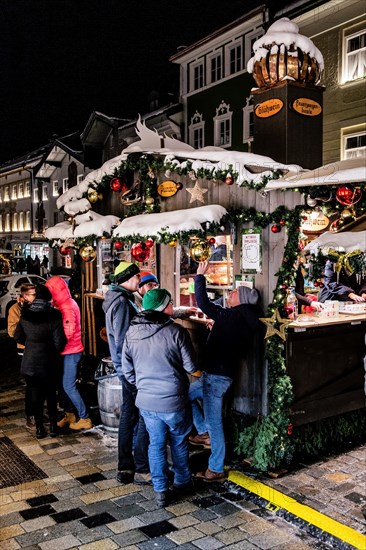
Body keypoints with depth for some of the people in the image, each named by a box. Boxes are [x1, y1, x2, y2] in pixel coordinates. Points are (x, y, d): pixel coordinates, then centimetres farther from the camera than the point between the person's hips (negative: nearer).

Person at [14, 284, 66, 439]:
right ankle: (53, 426, 21)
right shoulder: (53, 315, -15)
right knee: (51, 394, 15)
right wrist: (53, 351, 3)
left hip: (29, 363, 2)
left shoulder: (25, 314, -4)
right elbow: (59, 342, -17)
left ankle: (39, 428, 19)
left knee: (35, 395, 13)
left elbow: (18, 337, 7)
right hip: (48, 363, -2)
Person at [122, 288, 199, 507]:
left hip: (146, 400, 3)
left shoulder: (132, 333, -3)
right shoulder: (176, 331, -18)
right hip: (174, 400, -3)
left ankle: (161, 491, 23)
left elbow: (127, 370, 5)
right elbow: (191, 367, -12)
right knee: (179, 442, 19)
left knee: (156, 444, 17)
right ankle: (182, 481, 37)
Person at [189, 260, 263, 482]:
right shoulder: (247, 322, 9)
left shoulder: (232, 316, -16)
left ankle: (217, 470, 11)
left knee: (214, 422, 0)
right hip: (220, 374, 10)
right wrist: (217, 328, 17)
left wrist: (200, 276, -9)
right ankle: (205, 433, 29)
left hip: (217, 376, -10)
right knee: (186, 395, 25)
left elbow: (203, 303, -19)